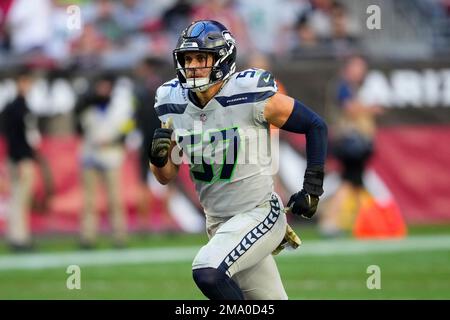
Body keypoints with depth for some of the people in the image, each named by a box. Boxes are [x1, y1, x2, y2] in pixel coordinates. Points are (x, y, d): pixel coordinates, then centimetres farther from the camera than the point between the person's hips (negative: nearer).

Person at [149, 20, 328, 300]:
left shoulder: (251, 96, -18)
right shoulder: (174, 105, -2)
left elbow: (315, 126, -8)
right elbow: (166, 177, 6)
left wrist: (312, 188, -11)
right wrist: (158, 157, -17)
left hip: (258, 214, -6)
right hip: (219, 224, 6)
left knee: (208, 272, -28)